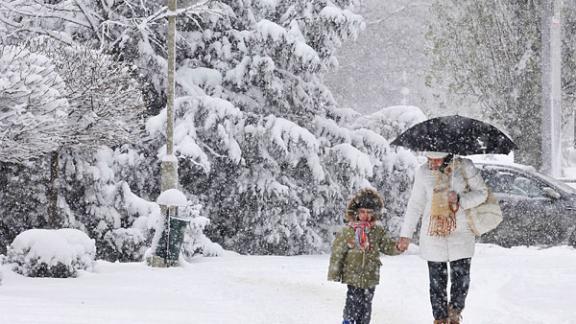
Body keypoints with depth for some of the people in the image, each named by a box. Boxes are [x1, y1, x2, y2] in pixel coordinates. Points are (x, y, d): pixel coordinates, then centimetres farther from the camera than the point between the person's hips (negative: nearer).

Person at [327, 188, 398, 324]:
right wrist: (334, 274, -4)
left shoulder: (378, 231, 3)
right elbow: (337, 252, -4)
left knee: (366, 303, 10)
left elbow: (387, 246, 10)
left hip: (371, 276, 3)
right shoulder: (348, 231, -7)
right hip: (353, 275, -3)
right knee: (353, 302, -6)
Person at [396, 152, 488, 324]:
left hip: (461, 234, -1)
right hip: (432, 236, 1)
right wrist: (406, 234, 9)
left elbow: (482, 193, 1)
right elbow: (415, 205, 8)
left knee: (461, 278, -1)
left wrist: (460, 199, -17)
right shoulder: (423, 172, -1)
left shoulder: (464, 167, -6)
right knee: (437, 282, 3)